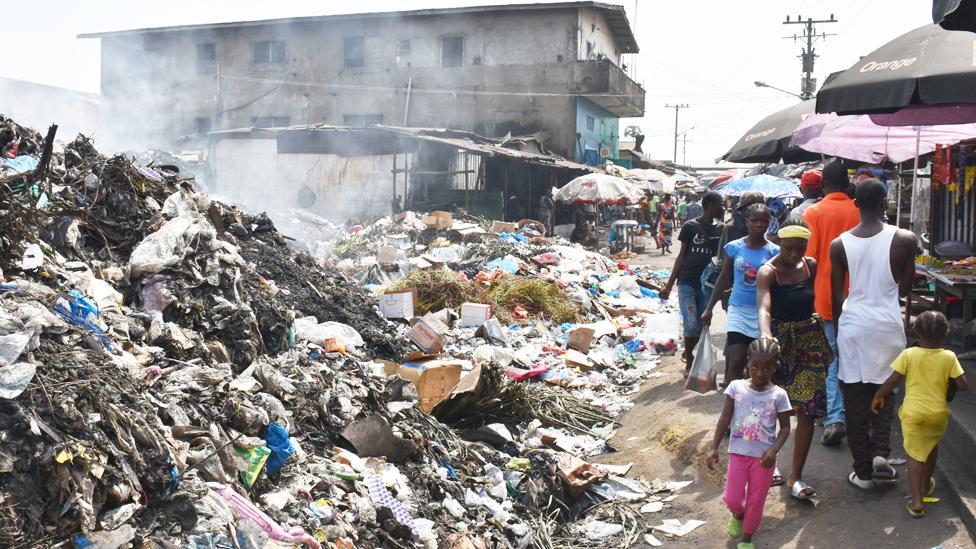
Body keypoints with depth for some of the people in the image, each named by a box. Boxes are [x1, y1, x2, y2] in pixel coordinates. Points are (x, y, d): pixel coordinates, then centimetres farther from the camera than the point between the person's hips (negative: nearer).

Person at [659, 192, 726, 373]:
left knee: (702, 326, 7)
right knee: (691, 325, -12)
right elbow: (682, 256, 3)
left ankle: (688, 354, 31)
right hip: (687, 283, -3)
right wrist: (669, 285, 2)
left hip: (707, 284, 3)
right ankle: (689, 360, 10)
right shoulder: (690, 226, -2)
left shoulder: (721, 229, 7)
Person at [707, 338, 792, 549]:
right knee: (732, 498, 1)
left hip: (764, 457, 0)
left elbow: (785, 427, -3)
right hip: (738, 452, 1)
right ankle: (738, 515, 36)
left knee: (756, 501, 10)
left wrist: (774, 450, -18)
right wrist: (714, 447, -4)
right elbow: (725, 419, -1)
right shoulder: (736, 387, -5)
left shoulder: (778, 395, -7)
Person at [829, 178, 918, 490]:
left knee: (855, 400, 8)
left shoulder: (840, 244, -5)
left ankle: (863, 472, 13)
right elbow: (904, 289, 0)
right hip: (888, 325, 0)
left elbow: (836, 296, 0)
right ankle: (880, 453, 3)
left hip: (853, 326, 0)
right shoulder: (904, 240, -8)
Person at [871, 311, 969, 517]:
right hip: (938, 413, 2)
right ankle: (927, 484, 47)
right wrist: (947, 383, 15)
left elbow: (893, 380, -8)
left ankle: (917, 501, -10)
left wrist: (878, 396, 6)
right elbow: (963, 385, -5)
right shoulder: (949, 357, -5)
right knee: (932, 446, 27)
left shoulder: (908, 355, -7)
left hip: (913, 412, -2)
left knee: (915, 454, 0)